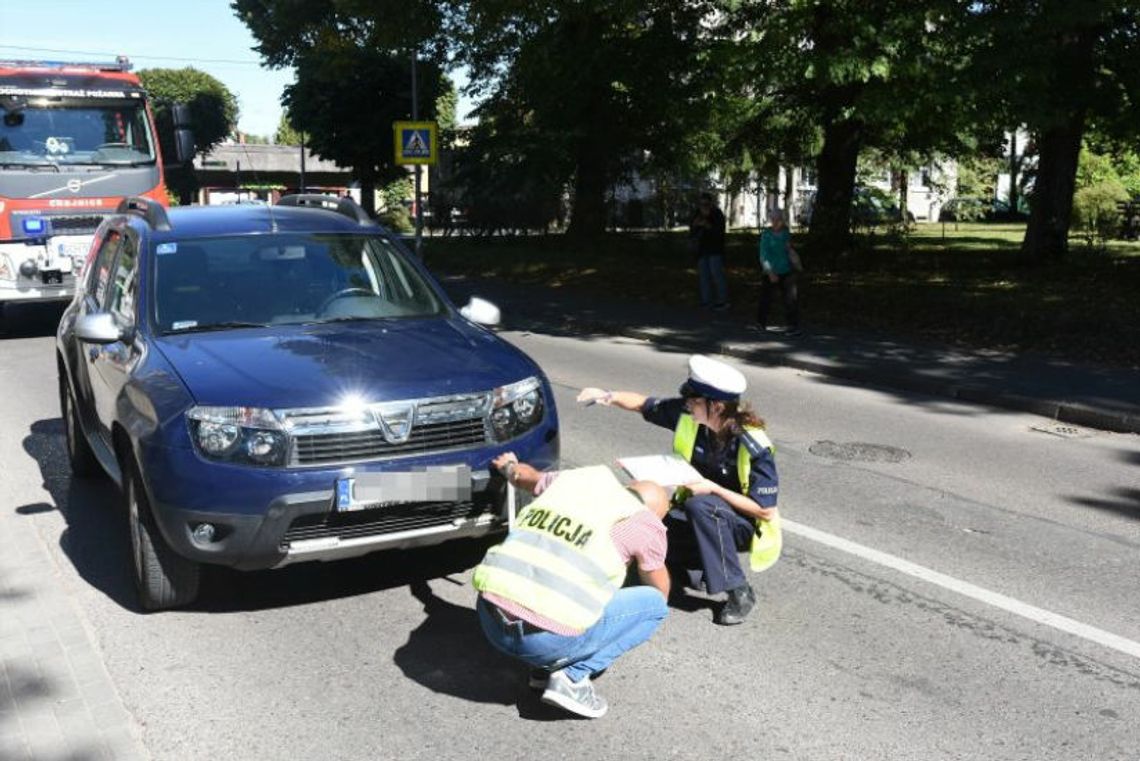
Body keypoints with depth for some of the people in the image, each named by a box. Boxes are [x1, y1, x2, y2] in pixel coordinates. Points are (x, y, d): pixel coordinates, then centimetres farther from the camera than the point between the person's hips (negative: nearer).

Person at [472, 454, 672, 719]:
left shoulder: (574, 478, 17)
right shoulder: (644, 522, 4)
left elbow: (526, 477, 39)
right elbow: (660, 590, 22)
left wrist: (509, 466, 62)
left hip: (488, 621, 6)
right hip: (545, 641, -6)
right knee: (654, 603, 12)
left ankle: (547, 666, 18)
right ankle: (573, 676, -1)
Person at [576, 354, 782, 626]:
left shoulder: (754, 448, -28)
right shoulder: (687, 415, -15)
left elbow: (765, 510, -24)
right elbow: (645, 405, -1)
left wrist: (714, 489, -30)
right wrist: (608, 396, -19)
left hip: (746, 524, -5)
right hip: (696, 514, 5)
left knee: (700, 506, -37)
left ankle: (738, 592, -22)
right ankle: (700, 563, 6)